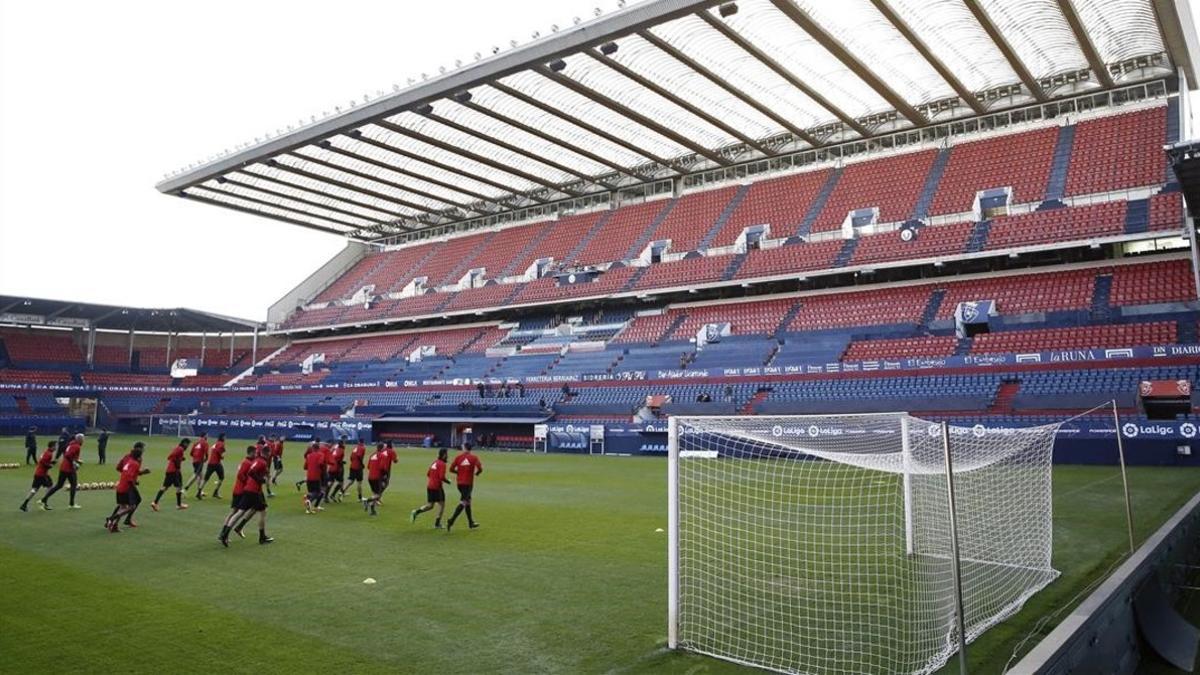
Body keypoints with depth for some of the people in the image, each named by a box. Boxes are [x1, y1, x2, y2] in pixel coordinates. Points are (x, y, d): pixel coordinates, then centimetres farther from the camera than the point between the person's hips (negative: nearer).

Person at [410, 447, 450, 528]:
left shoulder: (435, 462, 12)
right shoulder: (442, 464, -13)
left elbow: (428, 474, 17)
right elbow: (442, 477, -20)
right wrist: (447, 481, -3)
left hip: (429, 486, 8)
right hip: (437, 487, -8)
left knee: (430, 505, 13)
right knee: (441, 504, 5)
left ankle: (417, 511, -8)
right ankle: (437, 523, 5)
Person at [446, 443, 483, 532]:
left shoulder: (458, 457, 1)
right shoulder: (474, 458, -6)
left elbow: (451, 468, -3)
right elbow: (480, 469, -17)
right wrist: (476, 473, 6)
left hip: (460, 483, 5)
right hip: (468, 483, -5)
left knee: (467, 501, 19)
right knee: (463, 503, -4)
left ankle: (471, 523, 28)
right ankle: (451, 521, -18)